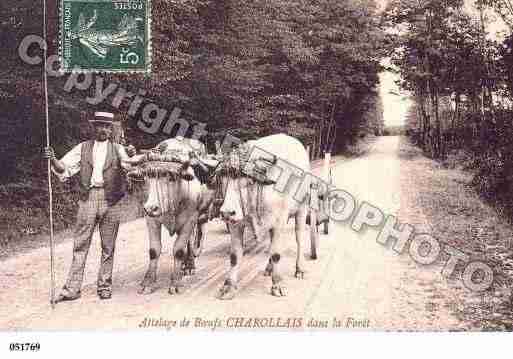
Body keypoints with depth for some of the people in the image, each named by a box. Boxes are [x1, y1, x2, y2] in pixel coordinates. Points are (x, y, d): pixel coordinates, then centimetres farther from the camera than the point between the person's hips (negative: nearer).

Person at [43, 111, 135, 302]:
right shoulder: (83, 148, 12)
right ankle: (72, 289, 3)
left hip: (110, 200, 0)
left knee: (108, 247, 7)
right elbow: (64, 168, 5)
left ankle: (105, 287, 17)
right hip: (88, 199, 0)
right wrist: (53, 159, -14)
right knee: (80, 245, 0)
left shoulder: (118, 149, 9)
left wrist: (132, 156, -27)